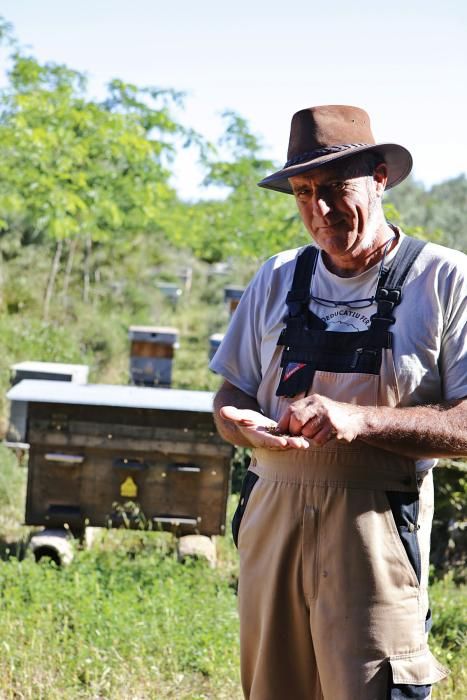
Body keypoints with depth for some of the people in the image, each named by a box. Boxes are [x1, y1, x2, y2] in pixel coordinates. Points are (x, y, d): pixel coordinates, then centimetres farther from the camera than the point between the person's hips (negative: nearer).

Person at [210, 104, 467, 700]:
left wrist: (361, 420, -21)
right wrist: (241, 424, -6)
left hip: (375, 526, -4)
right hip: (273, 514, 4)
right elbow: (233, 391, 17)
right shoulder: (277, 280, 12)